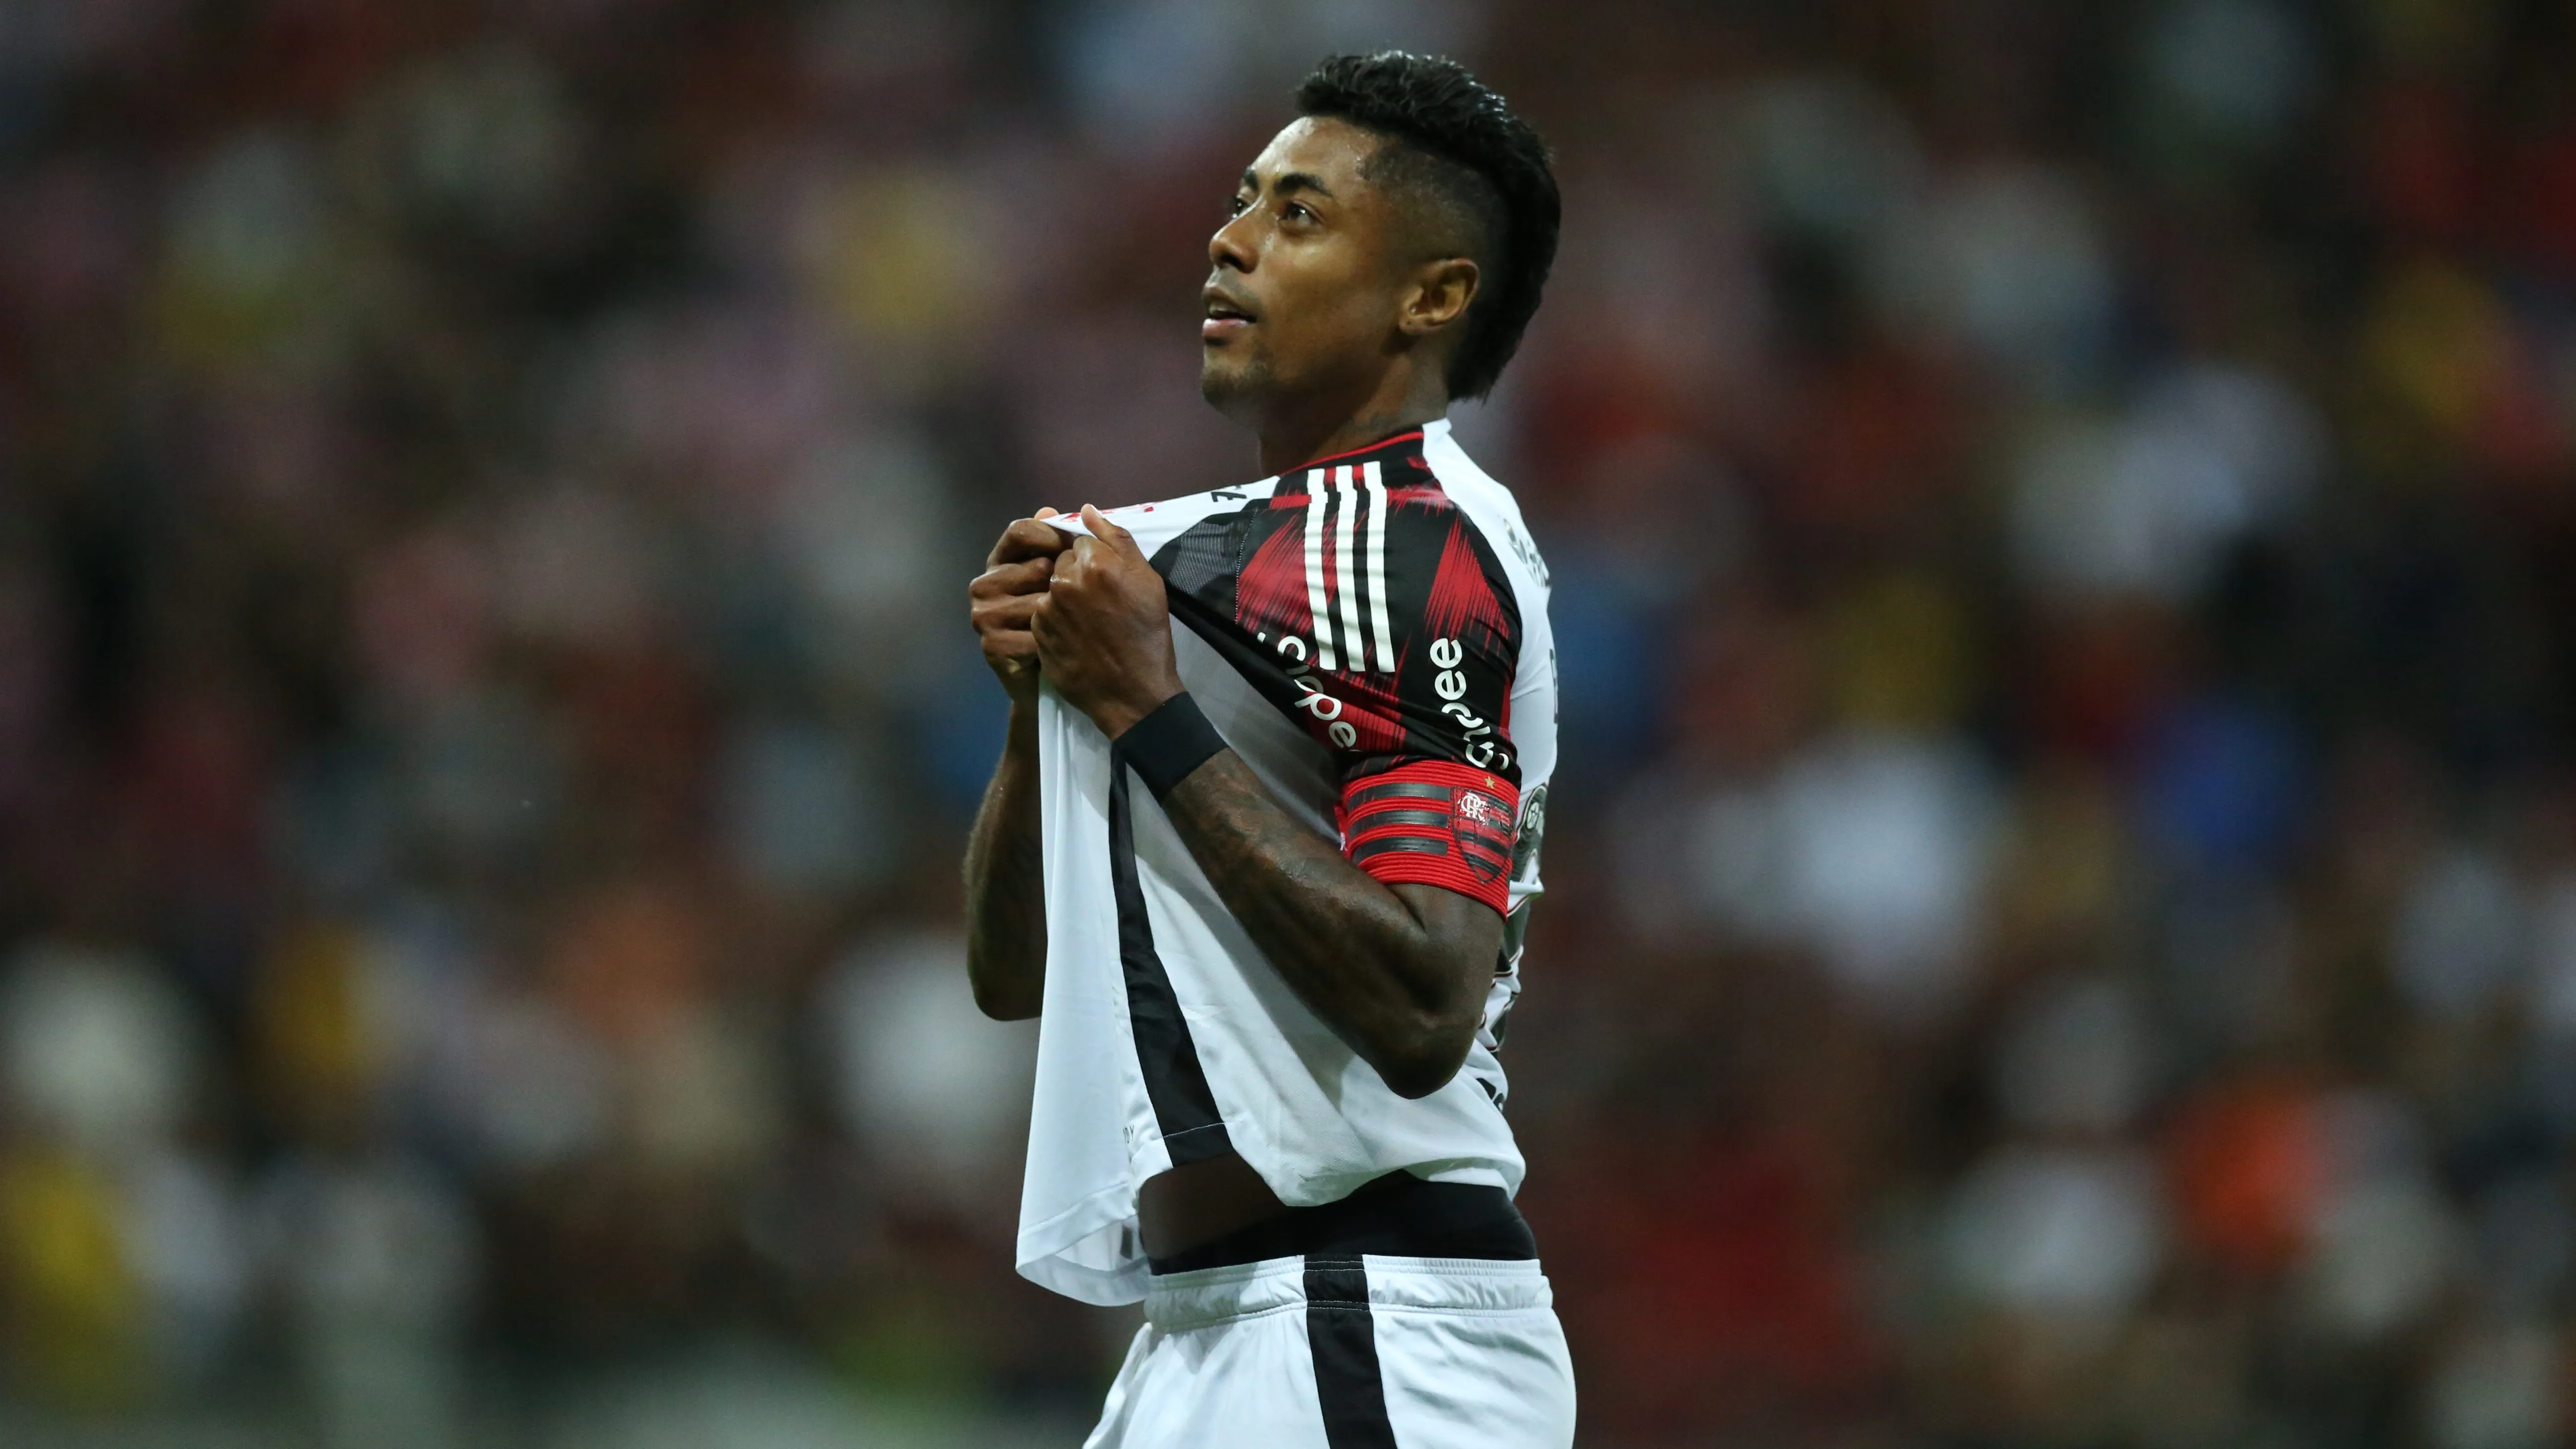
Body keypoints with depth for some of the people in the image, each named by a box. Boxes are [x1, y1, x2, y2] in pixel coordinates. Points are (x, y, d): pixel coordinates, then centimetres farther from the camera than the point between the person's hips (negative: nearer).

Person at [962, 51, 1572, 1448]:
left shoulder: (1419, 547, -12)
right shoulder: (1194, 544, 18)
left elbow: (1423, 1013, -23)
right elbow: (1013, 971, 19)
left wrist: (1149, 712, -17)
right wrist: (1043, 694, 2)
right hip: (1208, 1336, 9)